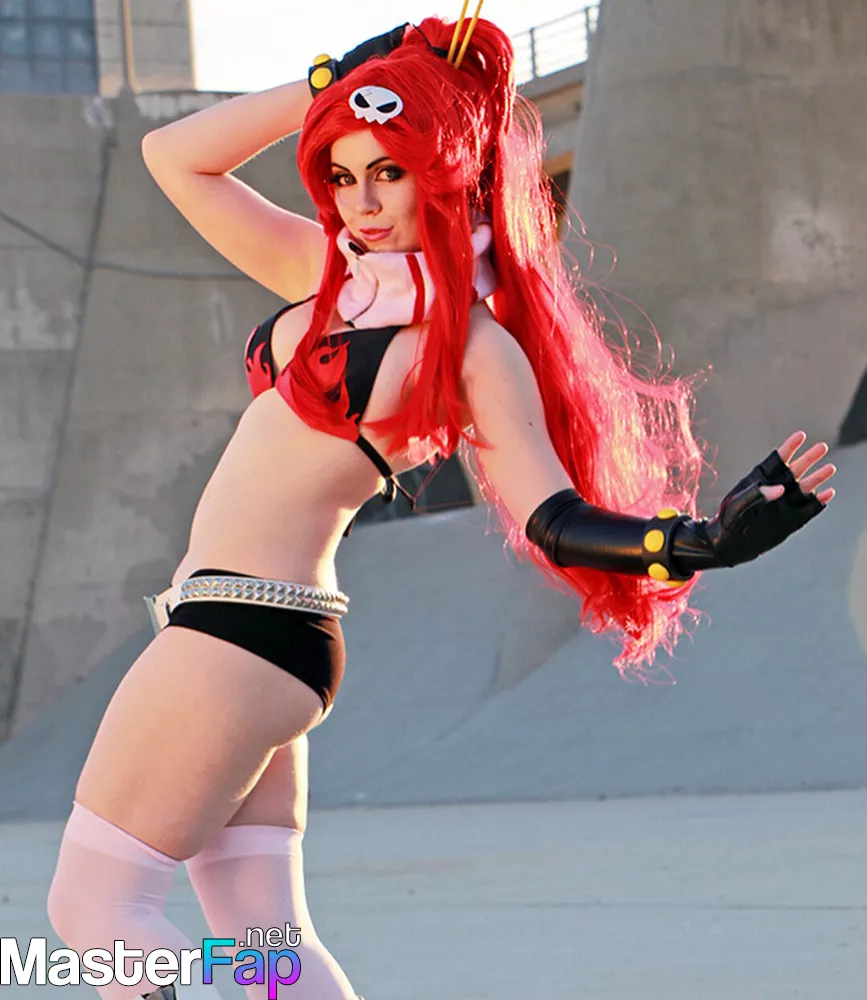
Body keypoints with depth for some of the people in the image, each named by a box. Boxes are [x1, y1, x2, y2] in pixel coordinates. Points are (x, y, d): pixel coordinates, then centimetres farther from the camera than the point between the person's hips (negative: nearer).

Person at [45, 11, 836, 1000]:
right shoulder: (329, 272, 12)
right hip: (221, 625, 8)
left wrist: (700, 542, -28)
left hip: (248, 630, -8)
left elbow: (554, 518, -13)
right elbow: (174, 157, 16)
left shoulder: (474, 344, -9)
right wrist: (329, 83, 8)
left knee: (93, 907, -6)